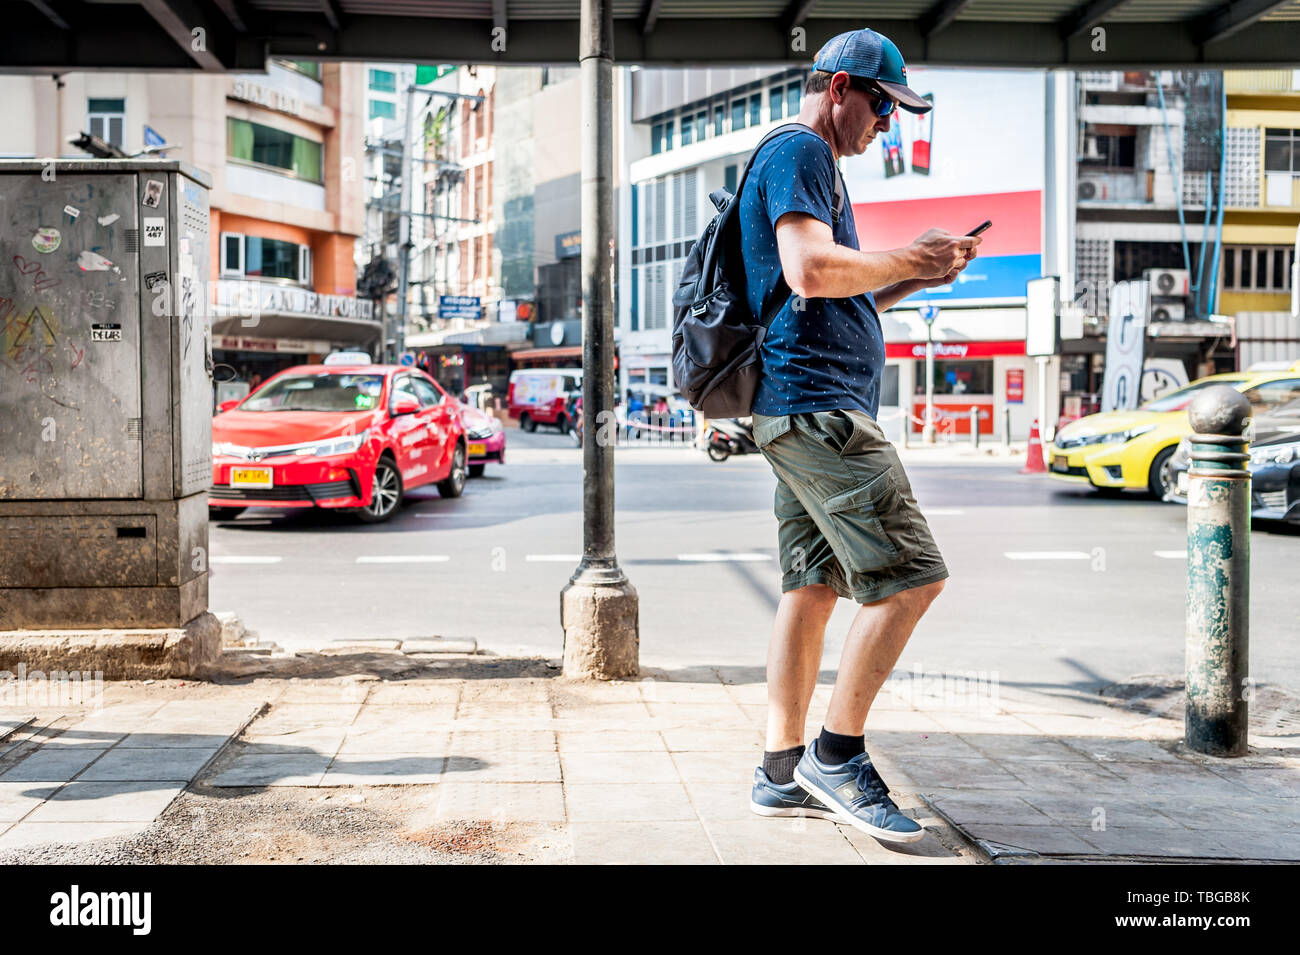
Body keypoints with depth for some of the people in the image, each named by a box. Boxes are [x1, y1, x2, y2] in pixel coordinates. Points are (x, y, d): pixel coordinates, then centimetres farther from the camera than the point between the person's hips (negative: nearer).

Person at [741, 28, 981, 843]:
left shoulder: (807, 162, 28)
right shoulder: (799, 151, -5)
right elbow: (811, 273, -21)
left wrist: (911, 280, 16)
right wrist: (908, 260, -8)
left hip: (804, 409, 11)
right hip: (817, 401, -11)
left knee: (813, 586, 8)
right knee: (911, 574, -11)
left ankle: (783, 772, 12)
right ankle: (837, 752, -3)